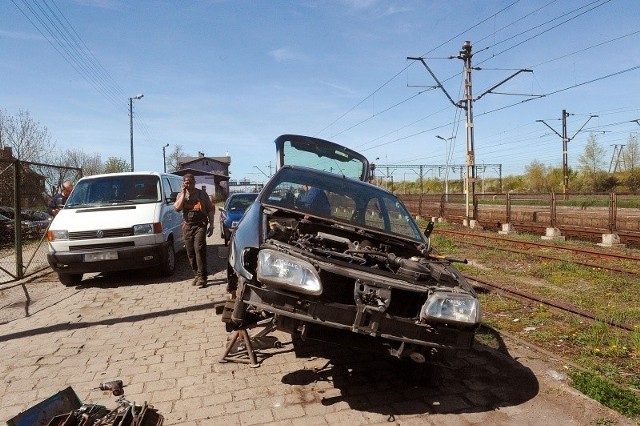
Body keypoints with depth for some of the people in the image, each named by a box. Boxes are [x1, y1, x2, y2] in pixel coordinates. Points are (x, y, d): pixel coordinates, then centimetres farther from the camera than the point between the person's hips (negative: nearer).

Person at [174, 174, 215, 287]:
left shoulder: (202, 194, 8)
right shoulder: (181, 195, 13)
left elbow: (210, 210, 8)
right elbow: (177, 207, -7)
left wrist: (211, 225, 0)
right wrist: (184, 193, -5)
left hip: (200, 225, -3)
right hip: (187, 226, 3)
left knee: (199, 249, -15)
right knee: (190, 252, 5)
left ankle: (202, 276, -14)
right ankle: (197, 274, 17)